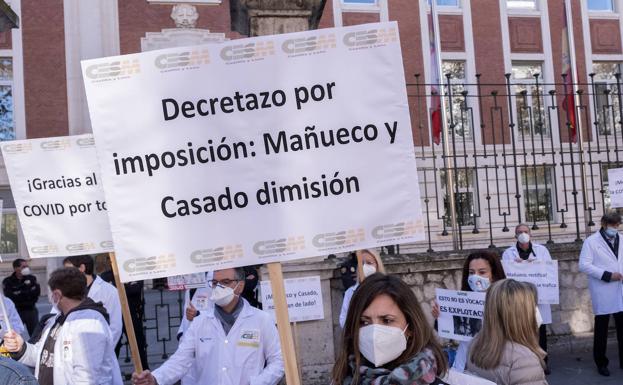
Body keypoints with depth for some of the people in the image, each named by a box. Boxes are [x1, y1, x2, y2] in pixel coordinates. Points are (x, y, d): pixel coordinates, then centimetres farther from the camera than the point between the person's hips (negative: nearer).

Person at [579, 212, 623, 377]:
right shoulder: (591, 241, -3)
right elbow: (584, 265, -11)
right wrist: (607, 275, -17)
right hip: (603, 293, -4)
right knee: (601, 329, 6)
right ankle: (601, 362, 18)